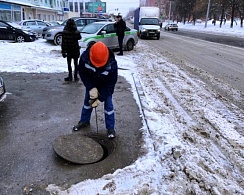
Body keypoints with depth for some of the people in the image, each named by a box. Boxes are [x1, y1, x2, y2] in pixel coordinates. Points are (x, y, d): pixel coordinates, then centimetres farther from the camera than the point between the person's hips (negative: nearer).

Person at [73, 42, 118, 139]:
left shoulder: (112, 64, -38)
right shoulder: (84, 57, -33)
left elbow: (111, 83, -28)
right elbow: (82, 73, -17)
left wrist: (100, 98, -27)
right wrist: (91, 88, -24)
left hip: (105, 85, -2)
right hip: (91, 84, 3)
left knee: (108, 105, -1)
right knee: (87, 101, 15)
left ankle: (110, 128, 14)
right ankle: (84, 121, 37)